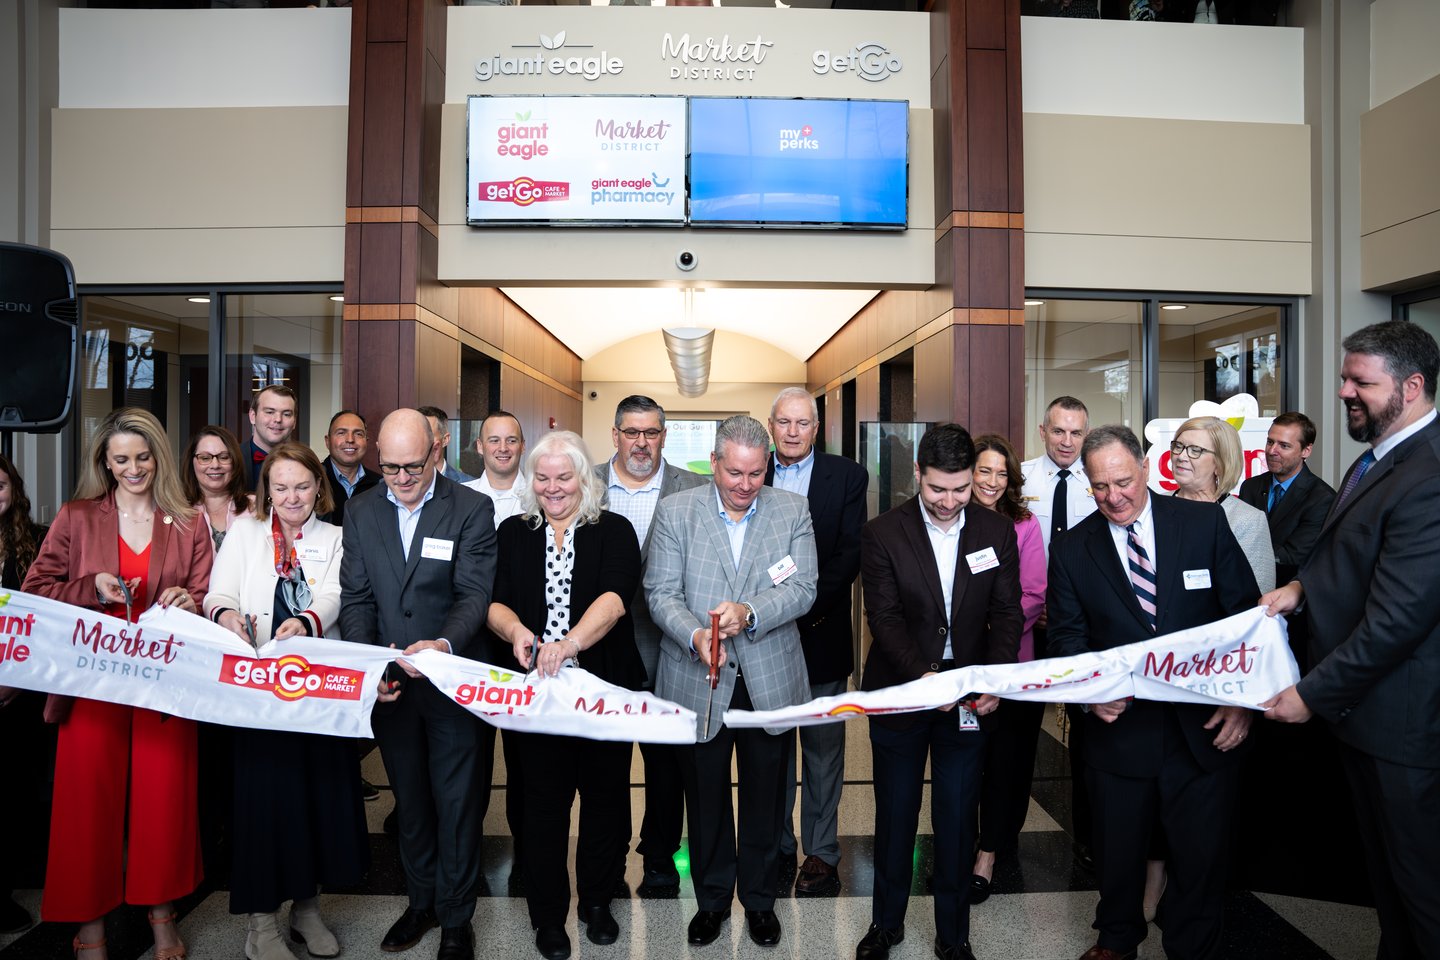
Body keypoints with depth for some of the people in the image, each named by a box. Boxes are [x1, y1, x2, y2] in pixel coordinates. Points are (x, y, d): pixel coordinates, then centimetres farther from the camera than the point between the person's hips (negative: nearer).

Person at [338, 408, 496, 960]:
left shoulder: (472, 510, -9)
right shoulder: (361, 512, 3)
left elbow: (476, 596, -15)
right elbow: (356, 599, 1)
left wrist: (444, 645, -34)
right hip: (390, 686, 4)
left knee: (457, 804, 9)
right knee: (409, 801, 20)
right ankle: (420, 902, 40)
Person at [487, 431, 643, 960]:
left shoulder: (613, 531, -2)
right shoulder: (514, 533, 7)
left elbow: (614, 596, -18)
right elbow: (494, 601, 1)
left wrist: (570, 643, -33)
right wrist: (515, 630, -22)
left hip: (605, 687, -1)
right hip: (536, 690, 1)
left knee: (605, 793, 9)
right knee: (544, 800, 8)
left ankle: (597, 901, 30)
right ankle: (548, 915, 26)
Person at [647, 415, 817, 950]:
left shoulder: (793, 512, -1)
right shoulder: (675, 511, -3)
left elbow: (803, 589, -9)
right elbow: (661, 593, -7)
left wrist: (749, 613, -26)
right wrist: (694, 635, -25)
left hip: (770, 682, 1)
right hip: (697, 682, 0)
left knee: (765, 799, 16)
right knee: (705, 799, 16)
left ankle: (759, 899, 38)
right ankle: (712, 899, 38)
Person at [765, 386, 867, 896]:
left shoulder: (847, 475, 0)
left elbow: (851, 551, -8)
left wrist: (810, 605, -18)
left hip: (822, 633, -2)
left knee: (823, 748, 9)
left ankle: (821, 852, 23)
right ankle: (778, 847, 29)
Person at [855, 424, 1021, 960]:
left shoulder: (998, 532, -1)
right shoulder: (883, 534, -9)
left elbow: (1007, 612, -1)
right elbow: (885, 618, -12)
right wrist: (922, 674, -27)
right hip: (900, 694, -1)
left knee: (957, 820, 11)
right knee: (895, 815, 14)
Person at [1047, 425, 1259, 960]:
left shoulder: (1205, 523, -3)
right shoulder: (1071, 550, -2)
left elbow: (1247, 611, -1)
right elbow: (1067, 635, 0)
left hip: (1203, 727, 0)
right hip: (1119, 727, 1)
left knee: (1201, 856, 11)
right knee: (1117, 853, 17)